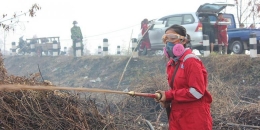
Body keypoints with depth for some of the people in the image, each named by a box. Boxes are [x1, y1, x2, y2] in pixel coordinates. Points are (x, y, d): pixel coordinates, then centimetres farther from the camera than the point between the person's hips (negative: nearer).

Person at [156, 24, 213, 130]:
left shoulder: (190, 61, -13)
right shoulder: (171, 63, 11)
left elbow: (197, 92, -20)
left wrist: (168, 95, -16)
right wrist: (166, 99, -2)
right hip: (177, 119, 8)